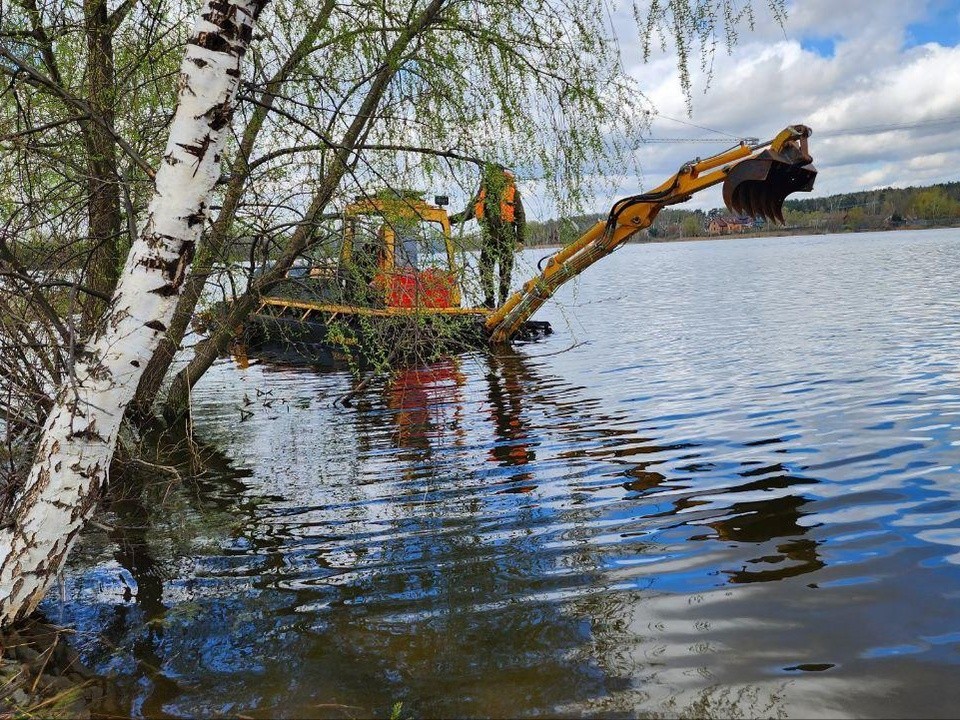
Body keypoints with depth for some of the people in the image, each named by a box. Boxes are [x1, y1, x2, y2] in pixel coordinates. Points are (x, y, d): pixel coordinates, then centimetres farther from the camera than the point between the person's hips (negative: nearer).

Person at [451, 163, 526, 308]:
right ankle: (489, 299, 3)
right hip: (489, 237, 4)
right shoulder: (484, 192, 7)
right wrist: (451, 219, 12)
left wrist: (520, 238, -5)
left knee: (505, 270, 2)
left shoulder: (511, 191, -5)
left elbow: (521, 216, -1)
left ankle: (503, 301, 9)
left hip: (507, 238, -4)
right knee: (485, 268, -4)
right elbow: (469, 212, 17)